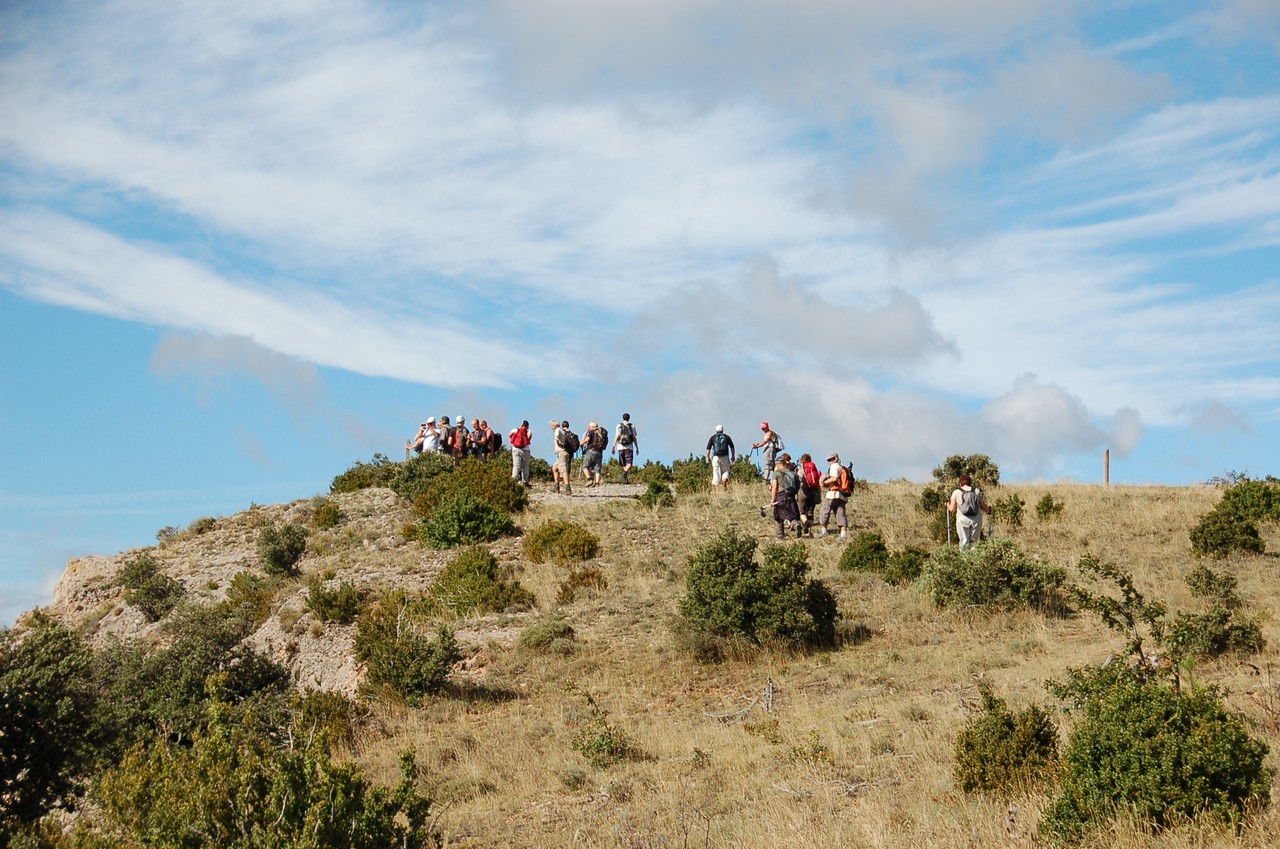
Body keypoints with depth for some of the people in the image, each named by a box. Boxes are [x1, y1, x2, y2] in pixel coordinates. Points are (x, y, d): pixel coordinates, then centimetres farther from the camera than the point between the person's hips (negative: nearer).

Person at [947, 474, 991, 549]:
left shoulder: (956, 492, 5)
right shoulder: (977, 491, 9)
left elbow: (952, 509, 5)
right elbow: (983, 507, 13)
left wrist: (948, 504, 26)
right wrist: (988, 509, 35)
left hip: (963, 520, -1)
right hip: (976, 520, 1)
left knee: (964, 542, 1)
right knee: (974, 541, 8)